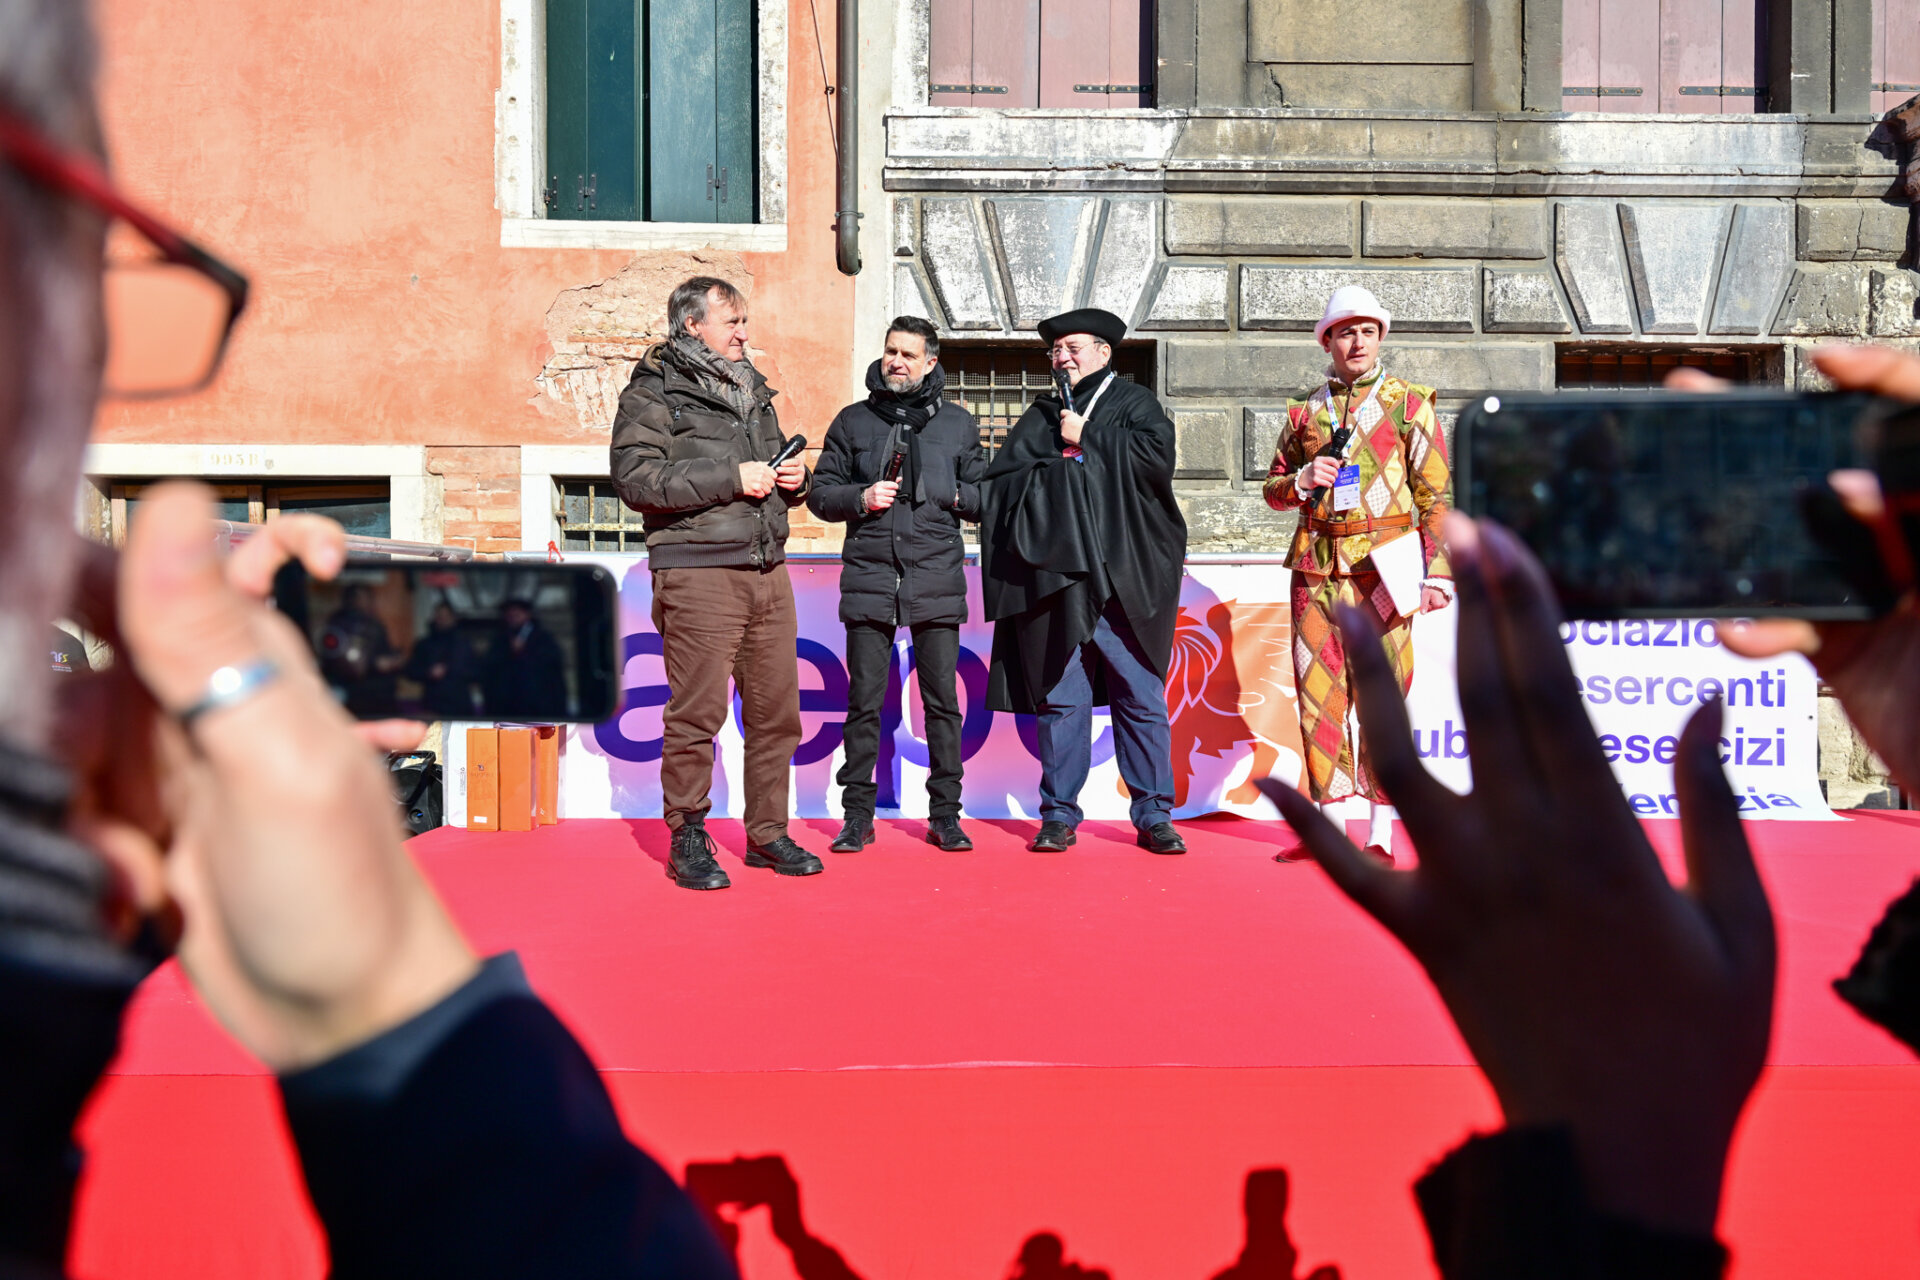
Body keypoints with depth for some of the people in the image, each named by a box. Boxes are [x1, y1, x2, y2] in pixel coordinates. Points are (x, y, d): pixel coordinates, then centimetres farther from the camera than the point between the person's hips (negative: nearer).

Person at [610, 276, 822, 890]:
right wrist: (730, 477, -16)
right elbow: (634, 478, -13)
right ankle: (688, 840, 8)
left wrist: (795, 478, 8)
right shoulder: (652, 391, 1)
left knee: (777, 710, 6)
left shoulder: (752, 389, 22)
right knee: (697, 712, -5)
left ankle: (768, 832, 18)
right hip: (697, 571, -6)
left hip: (767, 569, 7)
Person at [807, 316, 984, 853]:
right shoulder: (853, 421, 12)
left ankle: (945, 815, 11)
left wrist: (953, 495, -6)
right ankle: (857, 815, 10)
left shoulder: (958, 423, 12)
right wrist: (860, 498, -7)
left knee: (942, 699, 2)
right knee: (864, 701, 1)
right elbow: (821, 493, 11)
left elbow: (986, 496, 14)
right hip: (869, 578, 0)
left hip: (937, 579, 0)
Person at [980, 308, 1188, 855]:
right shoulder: (1041, 416, 19)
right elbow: (1000, 482, 10)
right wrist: (1059, 470, -3)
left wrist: (1086, 439, -3)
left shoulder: (1135, 403, 11)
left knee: (1142, 697, -1)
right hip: (1055, 578, 2)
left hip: (1124, 578, -2)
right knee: (1060, 697, 2)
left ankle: (1153, 815, 7)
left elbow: (1157, 455, -8)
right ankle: (1059, 815, 9)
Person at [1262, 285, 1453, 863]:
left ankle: (1380, 833, 5)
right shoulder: (1305, 412, 14)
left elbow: (1436, 494, 2)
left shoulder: (1409, 405, 6)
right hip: (1316, 568, 3)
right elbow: (1273, 487, 20)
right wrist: (1302, 481, -4)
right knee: (1317, 694, 3)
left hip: (1381, 568, -3)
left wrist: (1438, 572, -5)